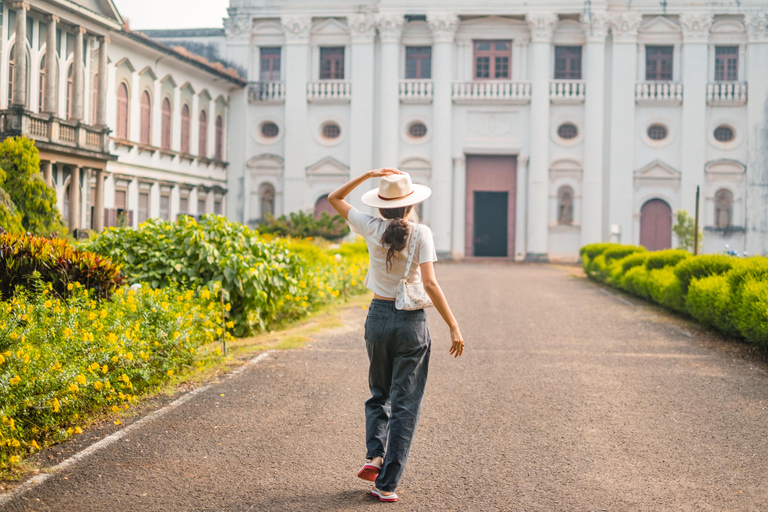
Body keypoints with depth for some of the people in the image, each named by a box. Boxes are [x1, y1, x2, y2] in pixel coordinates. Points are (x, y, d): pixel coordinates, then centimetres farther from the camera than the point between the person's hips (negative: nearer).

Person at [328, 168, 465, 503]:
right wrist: (453, 326, -14)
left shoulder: (372, 229, -2)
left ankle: (375, 456, 2)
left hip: (378, 318, 3)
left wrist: (367, 175, 4)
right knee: (404, 403, 3)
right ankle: (386, 484, 0)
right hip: (411, 323, -3)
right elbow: (429, 283, -18)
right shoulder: (420, 234, -10)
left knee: (379, 394, 23)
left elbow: (334, 199, 11)